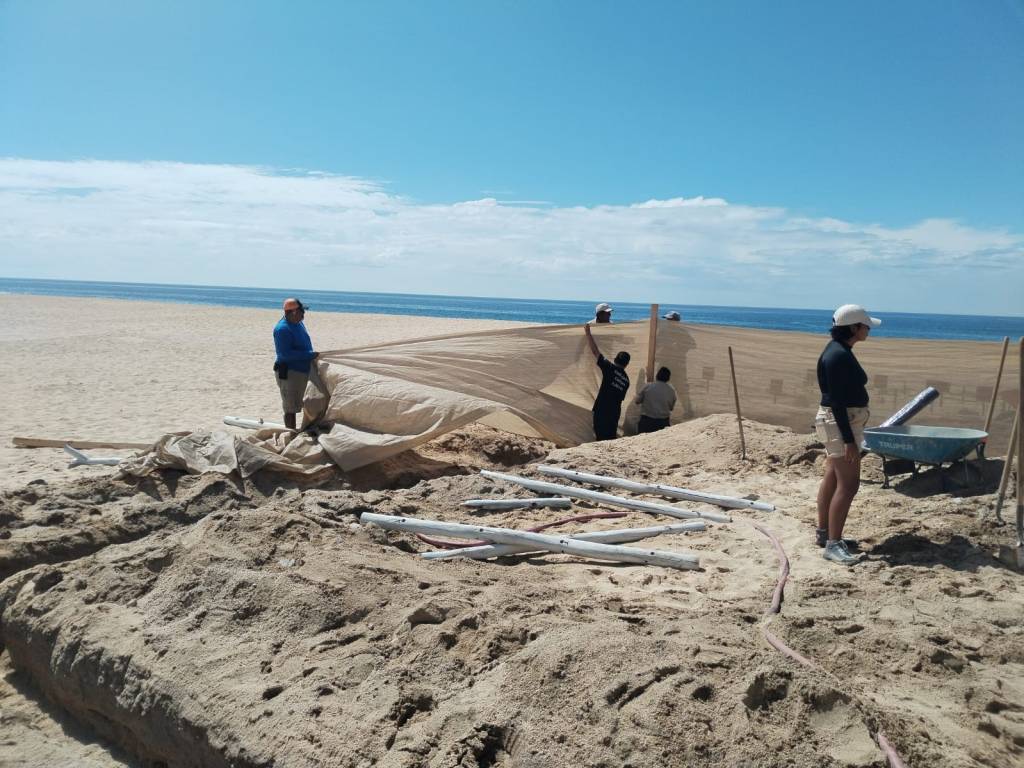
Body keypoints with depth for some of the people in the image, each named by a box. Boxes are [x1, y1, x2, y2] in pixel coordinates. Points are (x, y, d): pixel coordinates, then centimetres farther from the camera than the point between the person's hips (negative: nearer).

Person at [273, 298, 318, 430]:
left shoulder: (298, 324, 8)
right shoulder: (282, 329, -21)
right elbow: (285, 354, -27)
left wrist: (313, 355, 8)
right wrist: (310, 355, -25)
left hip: (302, 371, 9)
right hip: (289, 373, -9)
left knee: (296, 405, 18)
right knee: (290, 408, 0)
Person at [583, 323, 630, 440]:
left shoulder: (610, 368, -6)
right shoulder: (626, 379, 10)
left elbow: (595, 351, -7)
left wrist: (588, 333, 0)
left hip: (601, 410, -5)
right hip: (615, 412, 5)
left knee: (601, 437, 1)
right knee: (611, 437, 13)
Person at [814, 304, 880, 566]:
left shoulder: (840, 351, 11)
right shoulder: (838, 356, -20)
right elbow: (836, 401, -23)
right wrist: (849, 440, -24)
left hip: (841, 421, 11)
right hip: (841, 423, -11)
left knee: (832, 478, 15)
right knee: (848, 483, -11)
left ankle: (823, 533, 25)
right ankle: (833, 544, -9)